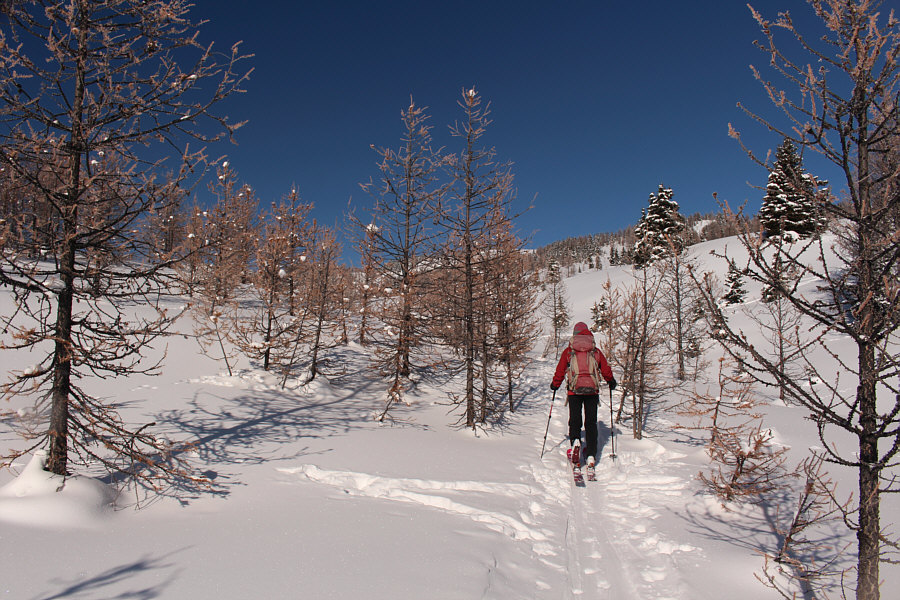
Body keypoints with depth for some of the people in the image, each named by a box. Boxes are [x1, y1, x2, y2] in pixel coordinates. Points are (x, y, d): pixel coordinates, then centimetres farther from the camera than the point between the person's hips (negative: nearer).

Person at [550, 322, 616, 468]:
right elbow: (606, 369, 13)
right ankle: (591, 455, 2)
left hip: (574, 390, -1)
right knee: (591, 423, 6)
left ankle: (575, 440, -23)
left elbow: (560, 370, 7)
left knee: (575, 419, 5)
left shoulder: (568, 351, 6)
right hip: (592, 390, 1)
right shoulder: (596, 351, 9)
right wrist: (611, 381, 32)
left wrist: (555, 384, 23)